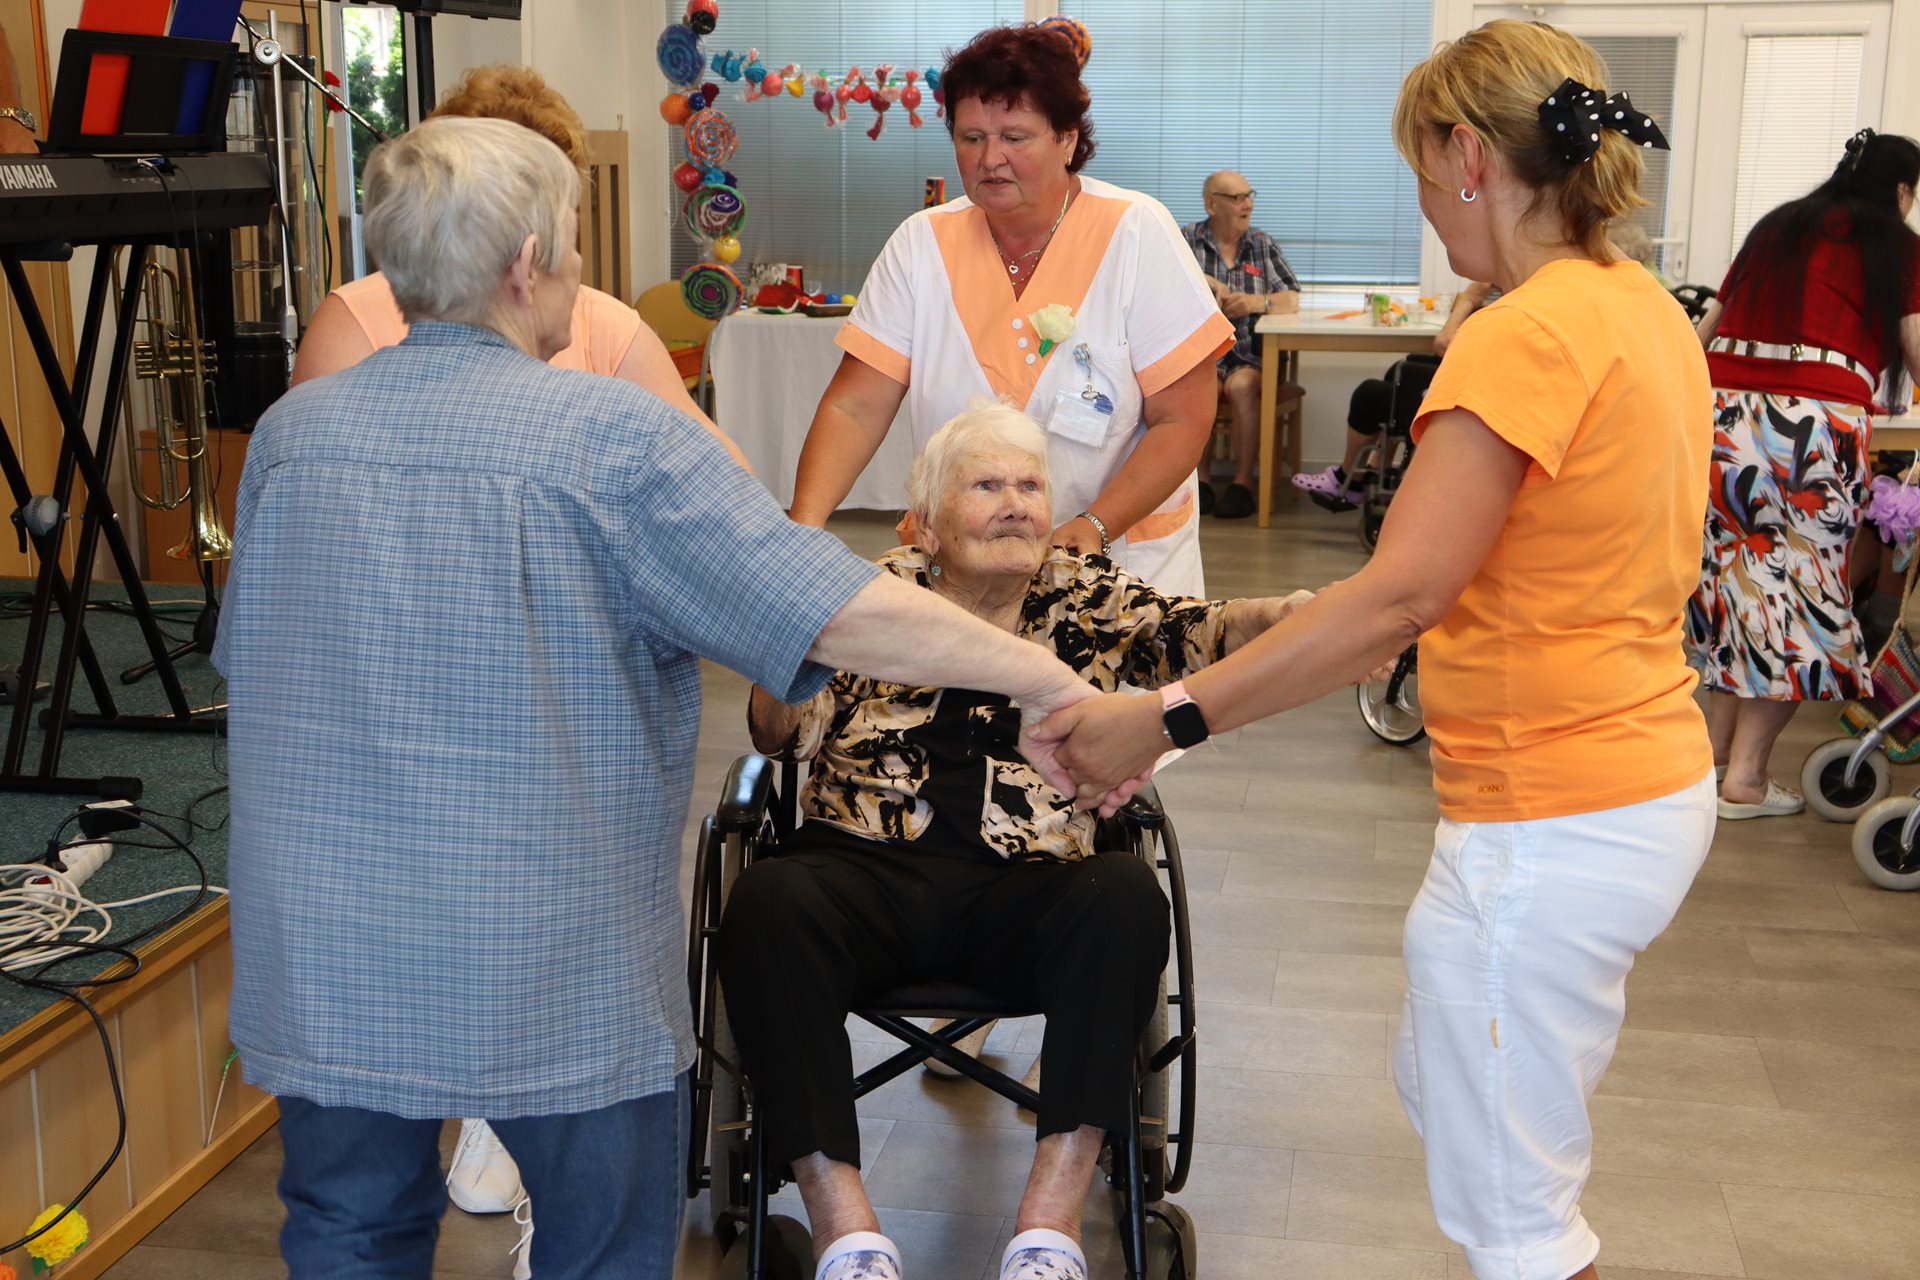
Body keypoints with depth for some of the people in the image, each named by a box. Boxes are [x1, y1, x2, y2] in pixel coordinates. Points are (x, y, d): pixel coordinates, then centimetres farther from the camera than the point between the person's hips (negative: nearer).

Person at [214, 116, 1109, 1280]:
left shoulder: (289, 433, 0)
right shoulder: (614, 440, -16)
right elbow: (844, 617, -21)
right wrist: (1051, 681, -11)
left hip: (325, 957, 5)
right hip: (555, 967, -4)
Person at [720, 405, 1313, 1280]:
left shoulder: (1087, 598, 14)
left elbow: (1188, 633, -3)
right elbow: (785, 732, 1)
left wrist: (1288, 615, -24)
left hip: (1019, 892, 1)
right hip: (865, 873, 0)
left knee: (1128, 897, -29)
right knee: (767, 905, -31)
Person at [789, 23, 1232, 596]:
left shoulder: (1135, 233, -6)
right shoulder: (922, 243, 0)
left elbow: (1182, 421, -8)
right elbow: (855, 408, -5)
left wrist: (1094, 527, -20)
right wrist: (804, 524, -21)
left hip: (1125, 555, -2)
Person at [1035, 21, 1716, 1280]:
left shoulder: (1524, 337, -21)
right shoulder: (1646, 308, 7)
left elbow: (1400, 594, -28)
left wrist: (1165, 720, -26)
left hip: (1547, 830, -10)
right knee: (1442, 1085, 28)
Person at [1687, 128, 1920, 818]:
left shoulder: (1775, 226, 22)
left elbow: (1707, 328, 22)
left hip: (1719, 416, 5)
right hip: (1813, 423, -5)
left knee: (1734, 575, 17)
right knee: (1801, 589, 5)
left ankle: (1719, 744, 23)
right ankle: (1745, 778, 6)